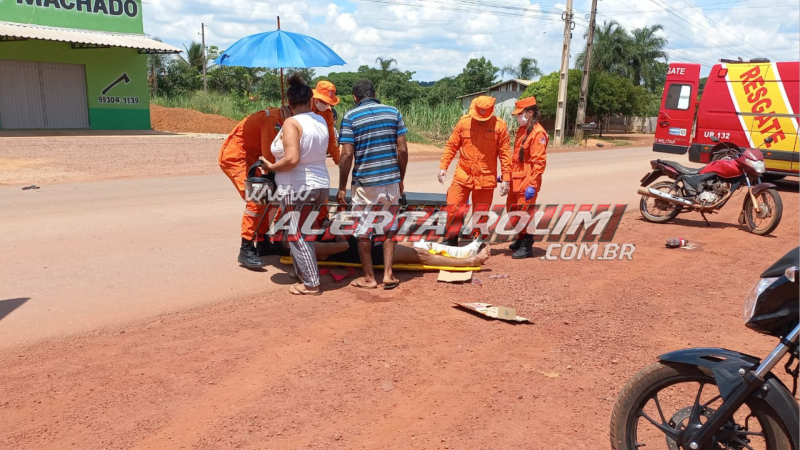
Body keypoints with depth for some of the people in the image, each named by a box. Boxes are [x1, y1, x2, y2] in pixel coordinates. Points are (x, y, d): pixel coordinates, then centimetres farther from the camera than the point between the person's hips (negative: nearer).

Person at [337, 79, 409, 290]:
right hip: (391, 179, 3)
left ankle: (369, 278, 17)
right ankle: (388, 274, 13)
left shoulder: (350, 117, -4)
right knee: (389, 227, 15)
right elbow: (402, 149, 2)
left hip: (365, 181, -3)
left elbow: (347, 154, -10)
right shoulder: (393, 112, 4)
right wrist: (401, 178, 13)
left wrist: (342, 187, -3)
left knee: (363, 231, 10)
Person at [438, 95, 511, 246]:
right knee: (453, 209, 2)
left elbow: (505, 154, -3)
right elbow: (451, 146, 5)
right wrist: (443, 166, -2)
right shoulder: (464, 122, -1)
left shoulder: (500, 126, -5)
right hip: (463, 176, 1)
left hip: (486, 179, -1)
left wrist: (506, 178, -4)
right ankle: (451, 240, 21)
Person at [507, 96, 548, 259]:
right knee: (512, 209, 17)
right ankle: (521, 239, 34)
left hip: (527, 182, -9)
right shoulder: (521, 130, 14)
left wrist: (532, 185, -23)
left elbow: (539, 162, -19)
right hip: (516, 179, 9)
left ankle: (527, 247, 10)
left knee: (524, 212, -2)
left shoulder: (538, 133, -15)